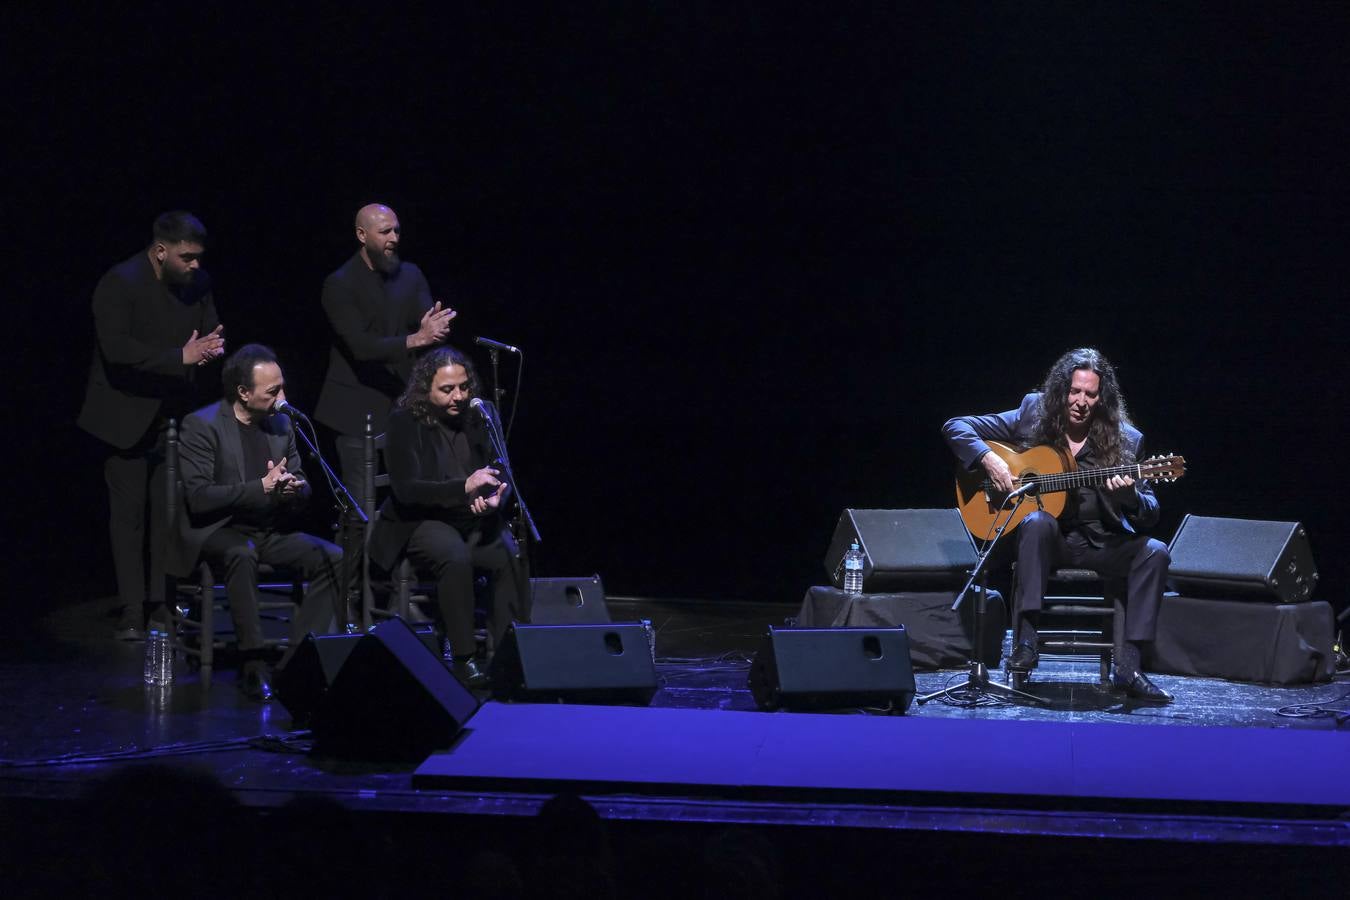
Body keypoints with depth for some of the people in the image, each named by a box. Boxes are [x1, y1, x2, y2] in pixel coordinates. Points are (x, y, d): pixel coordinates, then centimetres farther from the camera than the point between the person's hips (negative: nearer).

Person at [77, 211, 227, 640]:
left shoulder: (198, 283, 2)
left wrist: (212, 348, -17)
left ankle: (163, 603, 7)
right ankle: (132, 612, 1)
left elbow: (210, 333, 9)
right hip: (127, 415, -5)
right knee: (129, 512, -2)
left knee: (171, 510, 1)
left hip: (176, 412, 5)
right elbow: (117, 349, -27)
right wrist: (181, 357, -32)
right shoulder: (119, 284, -16)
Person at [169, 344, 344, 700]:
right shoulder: (202, 426, -11)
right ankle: (253, 664, -34)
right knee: (242, 554, -39)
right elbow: (198, 497, -18)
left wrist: (294, 487, -13)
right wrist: (261, 488, -24)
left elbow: (301, 486, 14)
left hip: (269, 531, 6)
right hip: (217, 532, -6)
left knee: (333, 558, -17)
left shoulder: (281, 423, 8)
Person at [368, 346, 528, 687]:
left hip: (475, 520, 4)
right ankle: (463, 659, -29)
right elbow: (405, 489, -16)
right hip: (422, 522, -4)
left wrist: (495, 499, -15)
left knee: (514, 556, -27)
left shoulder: (477, 418, 6)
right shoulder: (405, 422, -7)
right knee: (456, 557, -35)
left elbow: (496, 477, 11)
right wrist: (464, 487, -29)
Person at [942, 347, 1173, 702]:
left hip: (1100, 545, 2)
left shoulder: (1124, 440, 1)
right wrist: (989, 460, -16)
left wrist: (1129, 496, -23)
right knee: (1038, 522, -36)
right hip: (1047, 539, -2)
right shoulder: (1033, 417, 0)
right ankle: (1025, 641, -38)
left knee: (1154, 552, -24)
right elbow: (956, 427, 2)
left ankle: (1129, 667, -26)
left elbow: (1150, 516, 0)